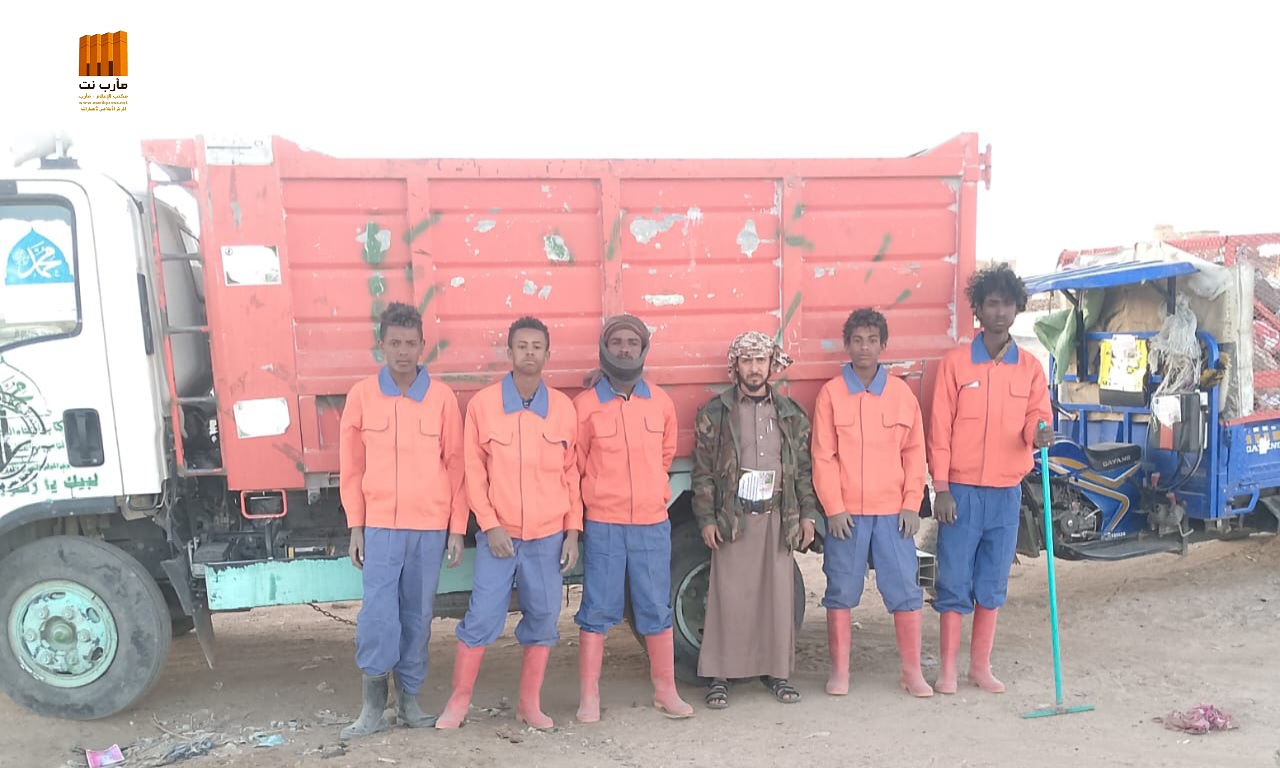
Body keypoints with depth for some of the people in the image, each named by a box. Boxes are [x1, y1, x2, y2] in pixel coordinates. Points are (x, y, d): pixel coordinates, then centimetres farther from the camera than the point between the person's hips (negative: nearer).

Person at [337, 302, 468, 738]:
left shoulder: (442, 397, -1)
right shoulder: (362, 395, 1)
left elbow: (456, 465, 2)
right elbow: (351, 467, 5)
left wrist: (458, 529, 0)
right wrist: (355, 527, 1)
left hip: (430, 527, 1)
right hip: (380, 526, 0)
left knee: (418, 615, 9)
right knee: (377, 614, -4)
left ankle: (409, 698, 24)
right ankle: (373, 703, 12)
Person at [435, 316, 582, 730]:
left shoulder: (562, 406, 1)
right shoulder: (483, 403, -4)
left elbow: (571, 473, 6)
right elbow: (473, 471, -2)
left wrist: (573, 531, 2)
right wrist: (490, 526, -8)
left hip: (549, 536, 2)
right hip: (498, 534, -2)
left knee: (543, 619, 9)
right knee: (481, 618, 1)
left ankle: (530, 703, 24)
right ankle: (458, 702, 18)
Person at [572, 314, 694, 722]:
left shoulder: (661, 402, 4)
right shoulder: (585, 404, -5)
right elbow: (575, 464, 4)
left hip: (653, 524, 3)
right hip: (603, 525, -2)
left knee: (657, 609, 11)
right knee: (597, 610, 4)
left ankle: (666, 689, 23)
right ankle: (589, 696, 15)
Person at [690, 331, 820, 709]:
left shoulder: (791, 413, 9)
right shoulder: (714, 413, 1)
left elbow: (804, 469, 11)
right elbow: (703, 471, -1)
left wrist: (807, 514, 5)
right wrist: (706, 518, -6)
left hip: (779, 518, 3)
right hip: (732, 519, -2)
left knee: (778, 596, 7)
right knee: (729, 598, 0)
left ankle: (776, 670, 21)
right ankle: (720, 674, 11)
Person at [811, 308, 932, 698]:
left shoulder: (901, 393, 5)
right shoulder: (831, 393, 0)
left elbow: (914, 453, 6)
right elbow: (823, 456, -2)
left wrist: (911, 504, -1)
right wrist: (834, 508, -7)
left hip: (893, 511, 1)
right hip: (845, 512, -1)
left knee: (905, 589, 5)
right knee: (841, 591, 6)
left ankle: (911, 670, 20)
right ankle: (839, 671, 19)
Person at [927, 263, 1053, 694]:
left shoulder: (1030, 368, 6)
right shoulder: (955, 363, -3)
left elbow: (1037, 420, 2)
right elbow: (939, 429, -5)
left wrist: (1039, 434, -24)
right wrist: (941, 489, -9)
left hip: (1006, 493, 3)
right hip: (961, 491, -3)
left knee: (993, 584, 11)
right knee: (954, 583, 2)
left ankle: (981, 666, 24)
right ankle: (946, 668, 14)